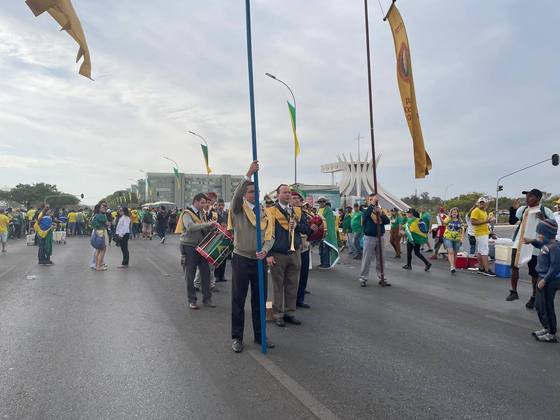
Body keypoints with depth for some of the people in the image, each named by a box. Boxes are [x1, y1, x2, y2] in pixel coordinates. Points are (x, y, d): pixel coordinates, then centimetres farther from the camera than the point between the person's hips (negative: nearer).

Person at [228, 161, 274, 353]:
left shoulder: (263, 212, 10)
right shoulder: (239, 209, -2)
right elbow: (236, 195, -25)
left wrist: (265, 249, -17)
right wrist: (248, 174, -32)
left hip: (259, 260, 4)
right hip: (241, 259, -4)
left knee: (260, 299, 12)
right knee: (238, 300, 4)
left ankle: (259, 335, 26)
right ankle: (237, 337, 17)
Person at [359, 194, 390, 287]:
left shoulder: (380, 211, 11)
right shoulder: (367, 211, -2)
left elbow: (387, 221, -2)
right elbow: (365, 215, -27)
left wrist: (381, 213, -18)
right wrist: (372, 203, -27)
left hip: (380, 237, 5)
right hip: (369, 238, -5)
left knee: (380, 259, 11)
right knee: (366, 259, -2)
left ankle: (381, 278, 21)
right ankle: (363, 279, 6)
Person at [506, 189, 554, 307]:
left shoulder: (545, 211, -4)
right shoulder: (522, 209, 10)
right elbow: (512, 221, 7)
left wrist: (544, 220, -23)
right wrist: (513, 208, -4)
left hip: (534, 246, -4)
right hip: (518, 243, 4)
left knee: (534, 272, 4)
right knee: (514, 267, 1)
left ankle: (534, 297, 18)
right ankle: (514, 292, 14)